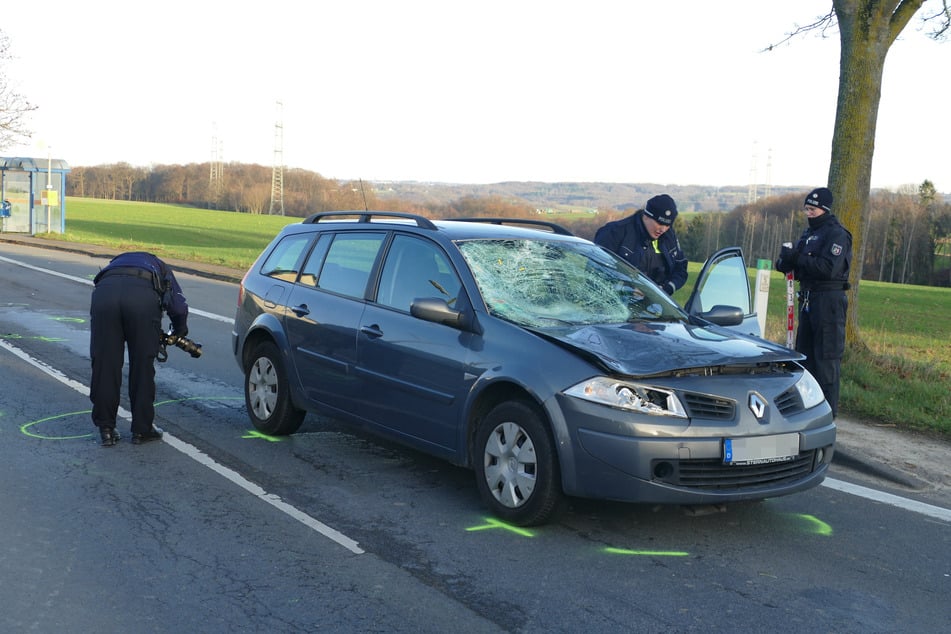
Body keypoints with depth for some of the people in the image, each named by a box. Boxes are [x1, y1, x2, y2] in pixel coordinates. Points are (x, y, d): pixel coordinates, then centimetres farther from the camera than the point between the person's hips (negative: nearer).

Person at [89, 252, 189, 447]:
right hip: (142, 296, -2)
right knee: (142, 365, 10)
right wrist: (178, 333, 38)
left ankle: (106, 430, 19)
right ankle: (142, 430, 19)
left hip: (104, 291, 2)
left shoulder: (115, 263, 44)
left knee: (104, 365, 11)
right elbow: (179, 307, 19)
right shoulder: (160, 269, 36)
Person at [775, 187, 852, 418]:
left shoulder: (837, 234, -9)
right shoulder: (809, 233, 18)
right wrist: (787, 259, -3)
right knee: (805, 352, 13)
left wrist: (798, 258, -20)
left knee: (826, 356, -7)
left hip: (829, 301, -9)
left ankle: (828, 411, -3)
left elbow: (829, 268, -22)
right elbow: (802, 268, 18)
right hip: (808, 299, 9)